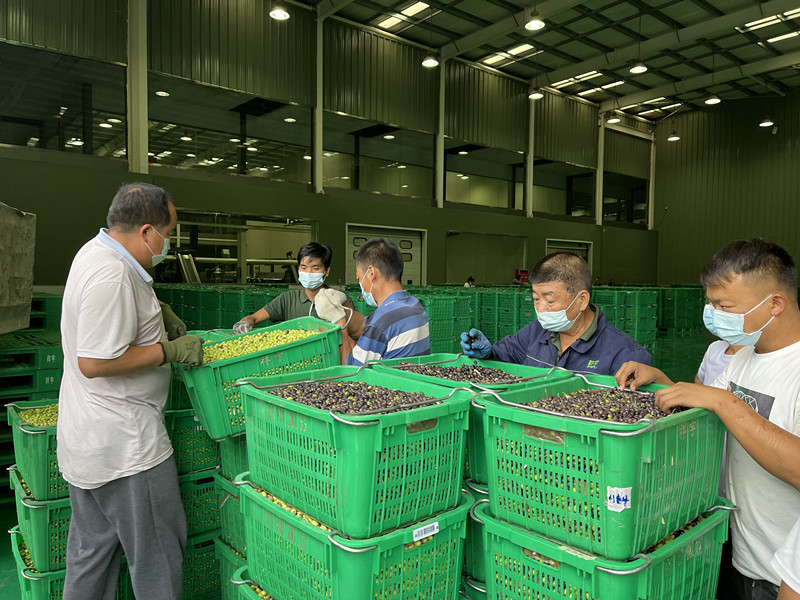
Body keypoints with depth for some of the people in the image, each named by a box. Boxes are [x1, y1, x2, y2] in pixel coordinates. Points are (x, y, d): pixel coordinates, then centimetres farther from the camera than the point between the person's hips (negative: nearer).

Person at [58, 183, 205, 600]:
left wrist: (160, 312, 17)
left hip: (86, 439, 11)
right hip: (124, 446, -11)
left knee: (92, 550, 22)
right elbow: (95, 362, -27)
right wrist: (171, 351, -19)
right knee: (157, 553, 5)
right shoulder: (112, 275, -24)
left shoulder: (96, 251, 10)